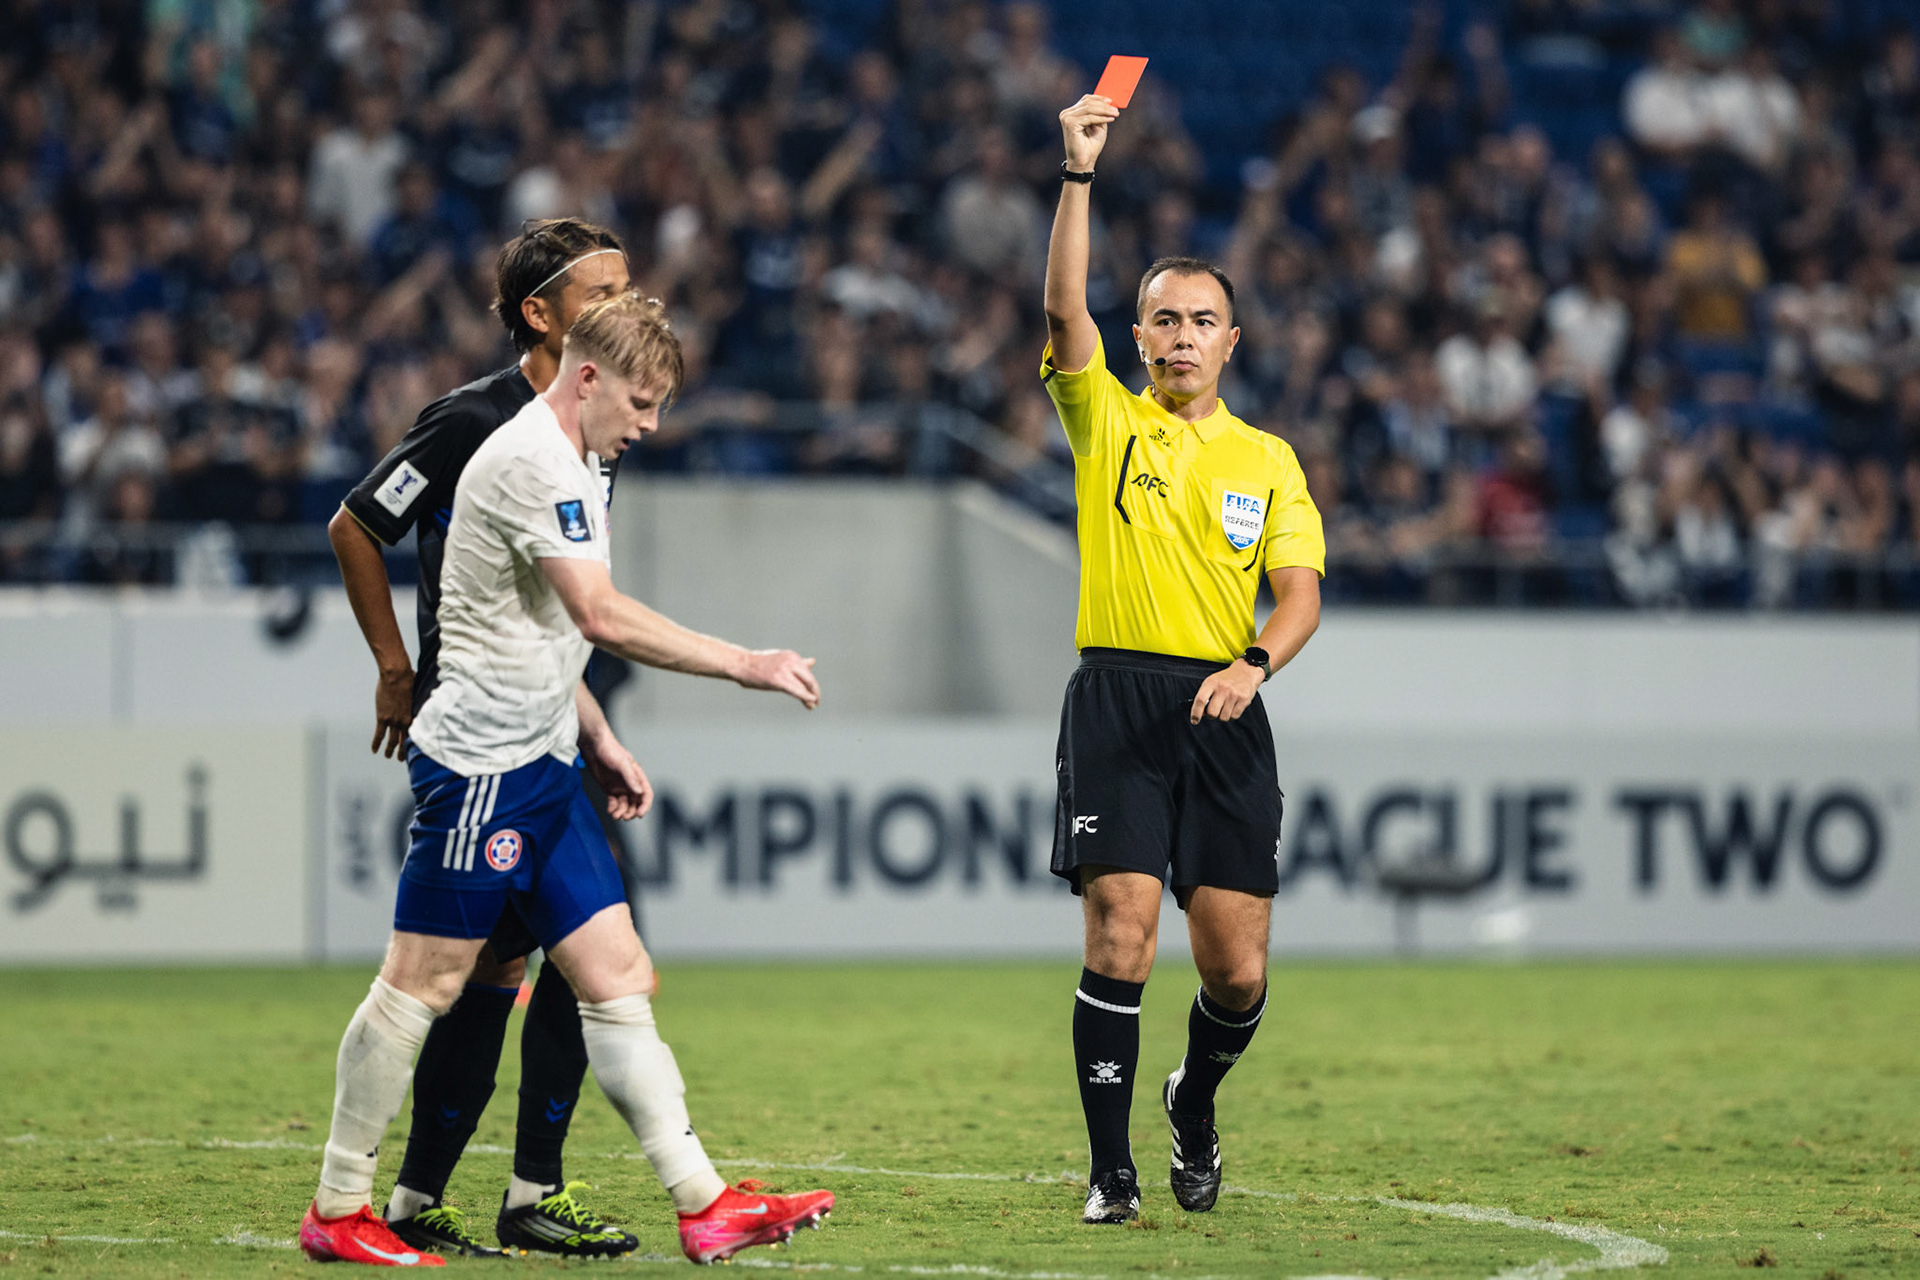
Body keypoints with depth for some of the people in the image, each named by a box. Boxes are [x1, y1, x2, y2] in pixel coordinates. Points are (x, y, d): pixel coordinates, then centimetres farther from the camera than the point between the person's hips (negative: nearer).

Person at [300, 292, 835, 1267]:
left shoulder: (567, 464, 17)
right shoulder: (531, 461, -16)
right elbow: (601, 616, -23)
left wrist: (598, 742, 22)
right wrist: (744, 665, -19)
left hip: (543, 766, 10)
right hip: (480, 765, -10)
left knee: (619, 980, 3)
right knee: (423, 983, -3)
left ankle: (705, 1204, 0)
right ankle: (337, 1212, 6)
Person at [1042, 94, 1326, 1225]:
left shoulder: (1270, 461, 14)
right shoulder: (1106, 422, 8)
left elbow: (1301, 592, 5)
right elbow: (1065, 305, -7)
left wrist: (1256, 664, -15)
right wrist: (1080, 172, -14)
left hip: (1225, 710, 2)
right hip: (1117, 699, -2)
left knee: (1237, 969, -1)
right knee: (1122, 937, -13)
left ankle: (1195, 1102, 29)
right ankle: (1111, 1167, -5)